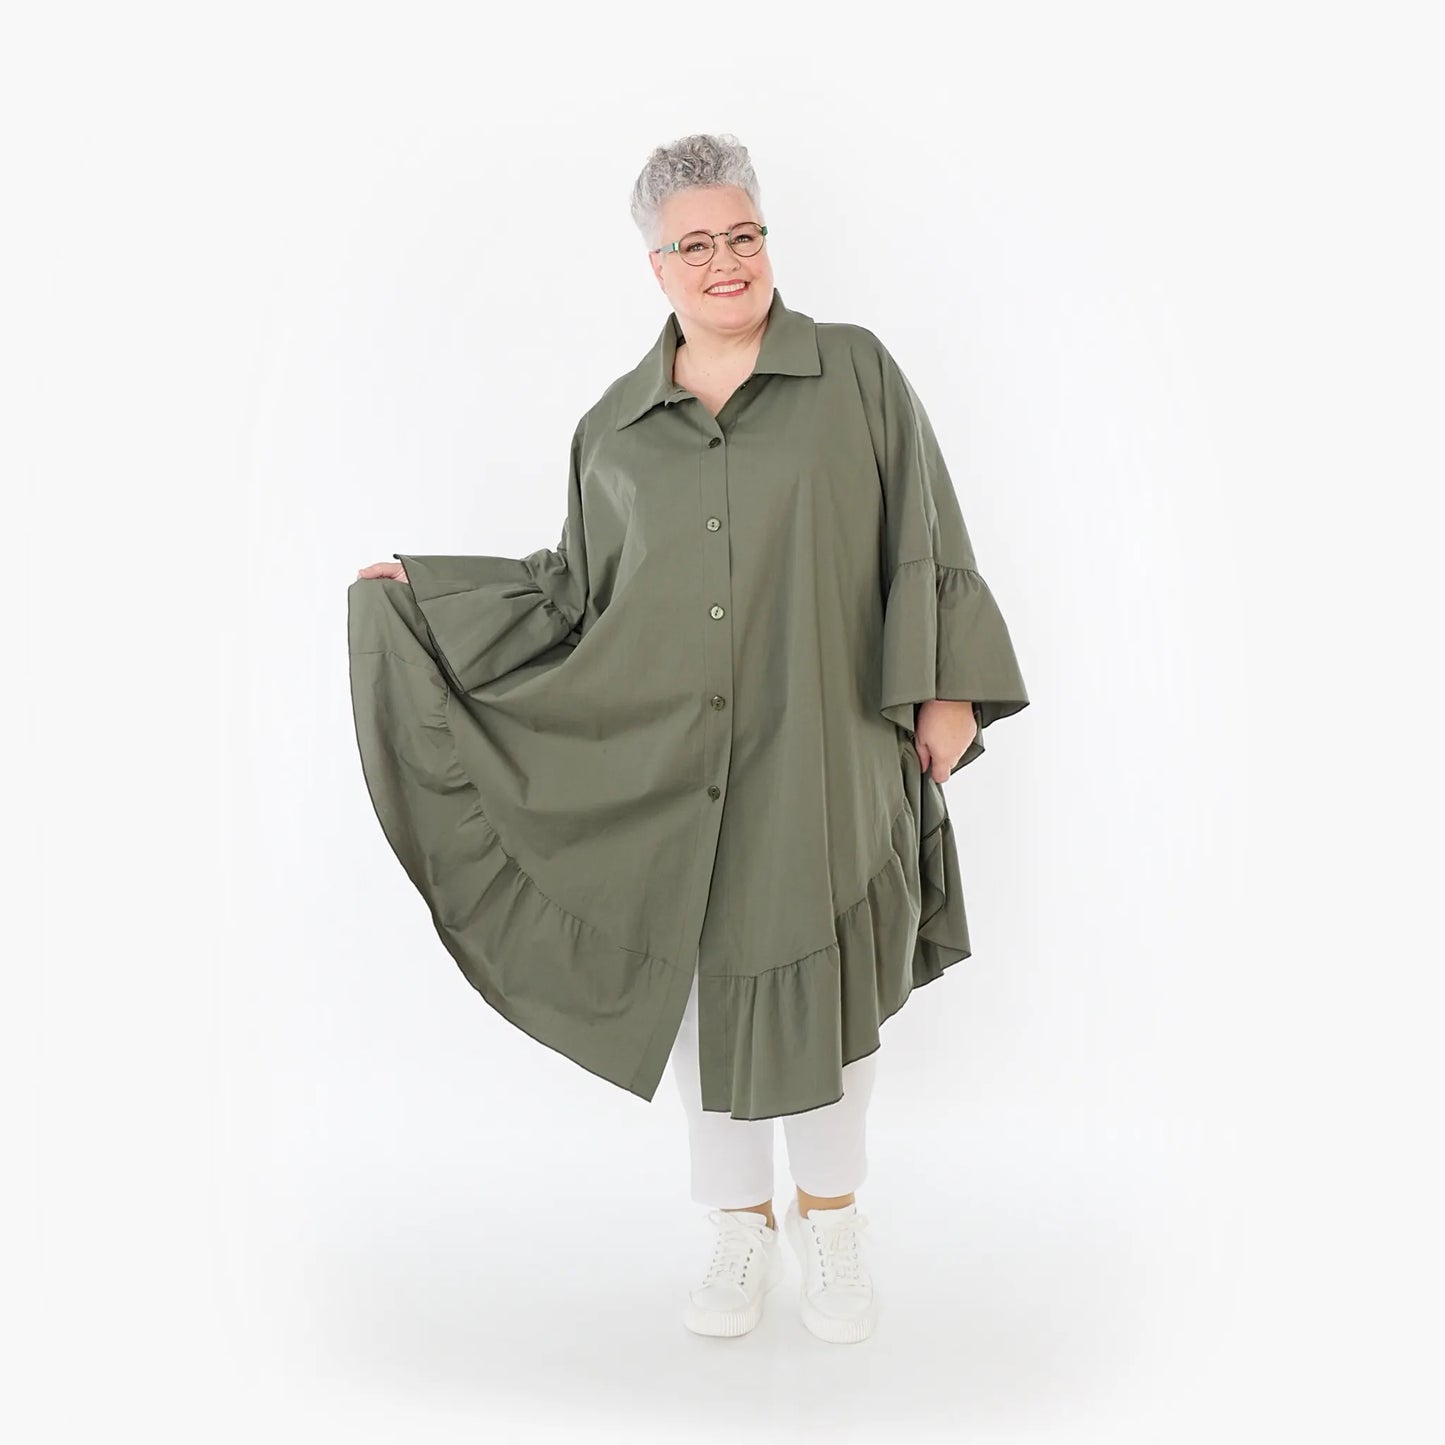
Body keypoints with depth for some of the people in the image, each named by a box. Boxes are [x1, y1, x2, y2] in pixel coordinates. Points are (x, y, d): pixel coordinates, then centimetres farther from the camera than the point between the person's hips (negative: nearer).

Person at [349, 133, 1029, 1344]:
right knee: (704, 989, 9)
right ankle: (740, 1231, 30)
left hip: (822, 756, -2)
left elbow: (927, 543, 1)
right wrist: (426, 592, 11)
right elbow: (577, 590, 13)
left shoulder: (856, 373, 1)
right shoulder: (617, 426, 8)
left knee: (828, 991, 7)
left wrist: (947, 689, -6)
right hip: (671, 766, 2)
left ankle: (833, 1220, 32)